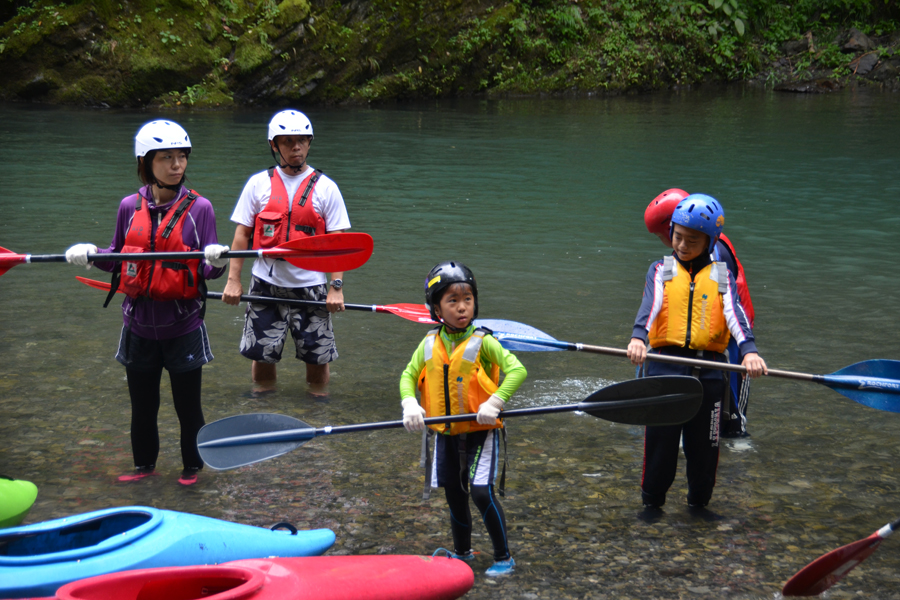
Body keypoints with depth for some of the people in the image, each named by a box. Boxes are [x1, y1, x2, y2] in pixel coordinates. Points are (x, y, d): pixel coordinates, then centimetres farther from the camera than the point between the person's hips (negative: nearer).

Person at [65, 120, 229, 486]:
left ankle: (193, 466, 28)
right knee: (142, 404, 15)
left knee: (188, 404, 8)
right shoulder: (130, 207, 2)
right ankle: (144, 464, 34)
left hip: (183, 327, -3)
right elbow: (120, 259, 12)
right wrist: (91, 255, -7)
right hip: (139, 325, 3)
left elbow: (209, 268, -7)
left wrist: (216, 261, -30)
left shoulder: (198, 207, -6)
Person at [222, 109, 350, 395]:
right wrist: (233, 280, -1)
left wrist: (336, 287, -9)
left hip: (310, 285, -1)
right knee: (262, 354, 4)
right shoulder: (258, 183, 3)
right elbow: (242, 234, 5)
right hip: (266, 283, 1)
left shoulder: (325, 187, 1)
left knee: (317, 357, 2)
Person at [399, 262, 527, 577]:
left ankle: (503, 557, 4)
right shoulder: (430, 344, 1)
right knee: (454, 495, 15)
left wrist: (494, 403, -27)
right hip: (446, 433, 5)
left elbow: (517, 370, -19)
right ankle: (462, 553, 34)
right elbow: (408, 375, 6)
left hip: (480, 431, -5)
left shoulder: (482, 342, -13)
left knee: (482, 492, -12)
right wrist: (410, 405, -13)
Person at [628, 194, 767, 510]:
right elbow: (650, 306, -9)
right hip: (665, 367, -1)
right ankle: (652, 501, 20)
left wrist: (749, 351, -24)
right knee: (661, 440, 2)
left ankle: (698, 502, 27)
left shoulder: (722, 276, 12)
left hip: (709, 373, 1)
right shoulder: (661, 271, 10)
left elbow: (734, 314, -5)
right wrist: (638, 337, -30)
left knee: (705, 443, 7)